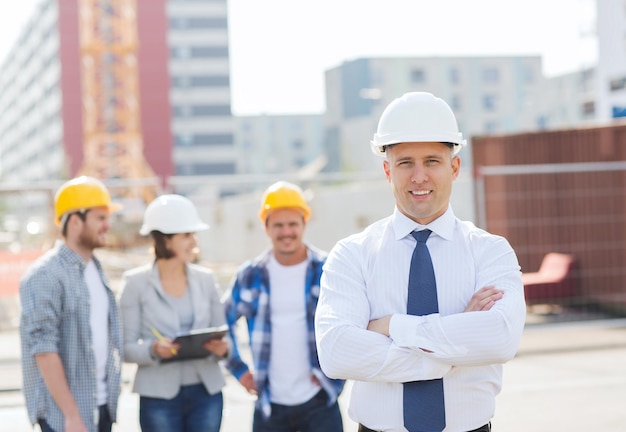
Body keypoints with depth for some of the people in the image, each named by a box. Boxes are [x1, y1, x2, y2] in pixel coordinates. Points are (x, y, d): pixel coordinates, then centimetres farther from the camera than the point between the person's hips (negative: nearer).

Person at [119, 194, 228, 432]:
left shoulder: (205, 279, 6)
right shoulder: (136, 283, -4)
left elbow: (221, 335, 10)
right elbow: (127, 347, -4)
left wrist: (221, 348, -12)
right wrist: (154, 349, -24)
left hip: (206, 392, 3)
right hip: (160, 395, -3)